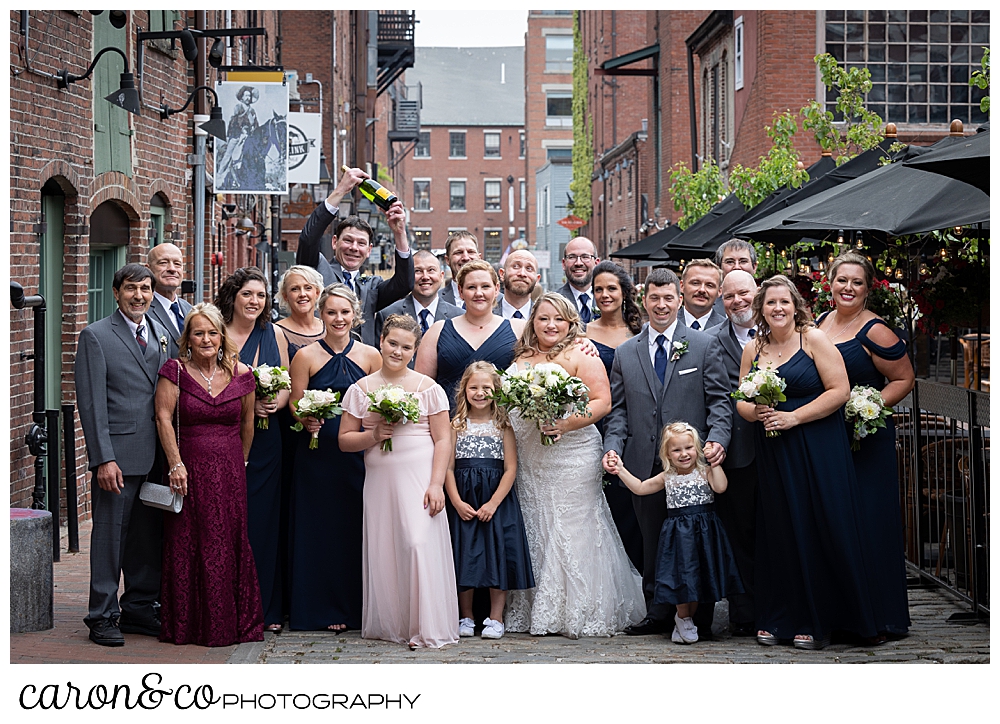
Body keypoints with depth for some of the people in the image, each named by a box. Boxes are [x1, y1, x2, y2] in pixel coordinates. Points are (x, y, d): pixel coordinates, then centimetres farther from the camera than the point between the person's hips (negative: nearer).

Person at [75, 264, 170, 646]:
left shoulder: (160, 334, 14)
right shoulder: (95, 336, -4)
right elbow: (91, 403, -9)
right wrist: (104, 458, -15)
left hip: (156, 456, 6)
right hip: (118, 454, -6)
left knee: (148, 536, 11)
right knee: (109, 536, 0)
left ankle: (138, 609, 22)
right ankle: (103, 616, 9)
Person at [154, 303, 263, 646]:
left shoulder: (240, 374, 5)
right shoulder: (175, 371, -3)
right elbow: (163, 418, -8)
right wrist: (175, 464, -13)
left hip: (230, 473, 2)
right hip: (189, 471, -2)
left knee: (231, 544, 5)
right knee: (187, 546, 1)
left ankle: (233, 624, 15)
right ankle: (187, 626, 10)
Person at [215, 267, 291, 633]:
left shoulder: (274, 335, 10)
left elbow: (288, 383, 13)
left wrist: (277, 401, -8)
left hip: (265, 439, 3)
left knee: (264, 521, 5)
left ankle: (265, 610, 13)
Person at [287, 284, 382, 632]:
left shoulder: (370, 356, 6)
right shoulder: (306, 356, 2)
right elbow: (295, 406, 1)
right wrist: (307, 421, -19)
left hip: (359, 452, 1)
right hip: (318, 454, -1)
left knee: (356, 527, 3)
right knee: (320, 527, 2)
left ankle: (355, 609, 13)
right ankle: (323, 610, 11)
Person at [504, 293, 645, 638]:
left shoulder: (581, 355, -3)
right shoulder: (522, 359, 13)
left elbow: (603, 402, -10)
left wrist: (567, 424, -21)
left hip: (574, 458, -5)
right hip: (530, 462, 5)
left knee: (572, 530, -3)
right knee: (535, 531, 7)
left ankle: (579, 613, 4)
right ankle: (534, 611, 14)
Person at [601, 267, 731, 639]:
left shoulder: (704, 346, 5)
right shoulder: (625, 353, 13)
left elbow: (719, 400, 1)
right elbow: (618, 409, 12)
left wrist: (717, 439, -15)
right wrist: (613, 447, -3)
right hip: (645, 465, 2)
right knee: (653, 544, 8)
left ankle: (698, 619, 10)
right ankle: (658, 615, 16)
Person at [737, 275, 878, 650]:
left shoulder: (813, 339, -4)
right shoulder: (752, 349, 10)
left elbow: (840, 391, -11)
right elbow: (741, 401, 15)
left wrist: (793, 416, -16)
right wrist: (756, 412, -9)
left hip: (817, 451, -4)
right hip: (773, 455, 4)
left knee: (817, 531, -2)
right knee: (778, 531, 5)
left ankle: (816, 622, 7)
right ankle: (776, 619, 13)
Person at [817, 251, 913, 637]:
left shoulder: (874, 331, -11)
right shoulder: (821, 324, 10)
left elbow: (903, 379, -7)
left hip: (866, 438, -7)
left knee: (868, 523, -3)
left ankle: (877, 616, 6)